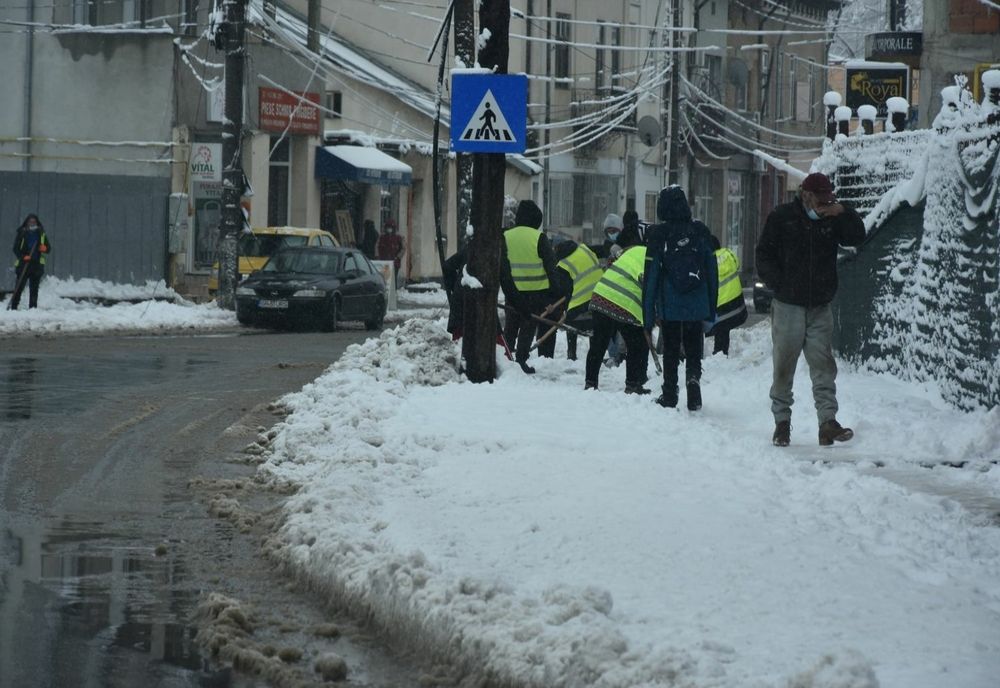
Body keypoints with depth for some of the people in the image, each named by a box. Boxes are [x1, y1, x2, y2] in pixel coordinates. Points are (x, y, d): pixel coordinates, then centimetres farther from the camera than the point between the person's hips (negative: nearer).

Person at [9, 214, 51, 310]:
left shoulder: (41, 234, 9)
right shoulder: (21, 233, 2)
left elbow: (49, 249, 13)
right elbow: (16, 249, 0)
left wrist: (45, 248, -11)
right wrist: (23, 257, -17)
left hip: (37, 265, 2)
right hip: (23, 265, -2)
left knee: (34, 289, 4)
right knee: (19, 287, -5)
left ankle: (33, 308, 8)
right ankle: (13, 307, 0)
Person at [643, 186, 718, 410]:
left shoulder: (658, 235, -8)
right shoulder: (699, 232, -1)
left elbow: (651, 275, -7)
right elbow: (712, 271, 3)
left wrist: (648, 316, -2)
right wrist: (712, 308, 12)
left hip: (669, 305, -1)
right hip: (697, 305, 1)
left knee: (670, 351, 11)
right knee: (693, 350, 11)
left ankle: (669, 395, 14)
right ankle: (693, 376, -14)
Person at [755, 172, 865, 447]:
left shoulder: (832, 218, 7)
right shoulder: (782, 217, 0)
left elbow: (856, 237, -3)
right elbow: (764, 254, 1)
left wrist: (845, 213, -17)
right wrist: (778, 284, -9)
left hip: (820, 308, 2)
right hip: (788, 306, -2)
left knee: (823, 367, -4)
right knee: (783, 366, 2)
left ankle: (828, 422, -8)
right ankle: (782, 422, 12)